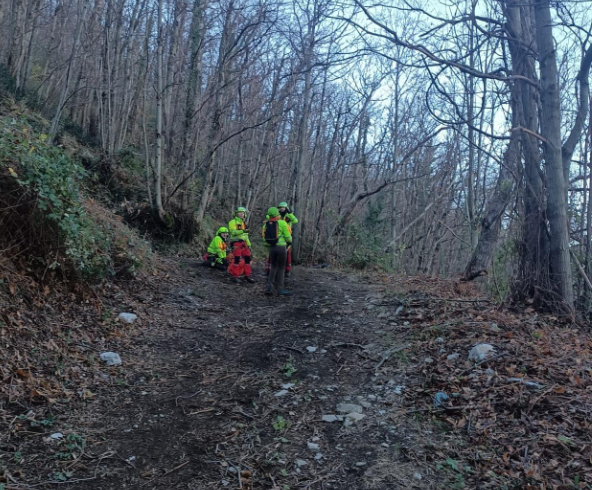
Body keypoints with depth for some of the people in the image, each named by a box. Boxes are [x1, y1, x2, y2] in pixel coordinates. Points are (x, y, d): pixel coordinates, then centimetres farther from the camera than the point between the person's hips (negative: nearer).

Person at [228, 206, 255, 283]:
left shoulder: (243, 223, 22)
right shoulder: (233, 222, -2)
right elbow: (233, 232, -17)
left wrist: (249, 244, 21)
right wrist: (242, 231, -31)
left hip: (244, 243, 8)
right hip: (236, 243, -7)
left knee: (247, 259, 3)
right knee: (237, 259, -11)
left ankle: (247, 276, 11)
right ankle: (235, 276, -5)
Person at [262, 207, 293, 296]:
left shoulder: (265, 225, 7)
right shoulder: (282, 223, -8)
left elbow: (264, 238, 9)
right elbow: (288, 236, -7)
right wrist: (290, 241, 15)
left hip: (271, 247, 5)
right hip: (281, 247, -5)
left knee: (273, 267, 19)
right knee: (281, 268, 4)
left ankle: (269, 287, 9)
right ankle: (280, 289, 4)